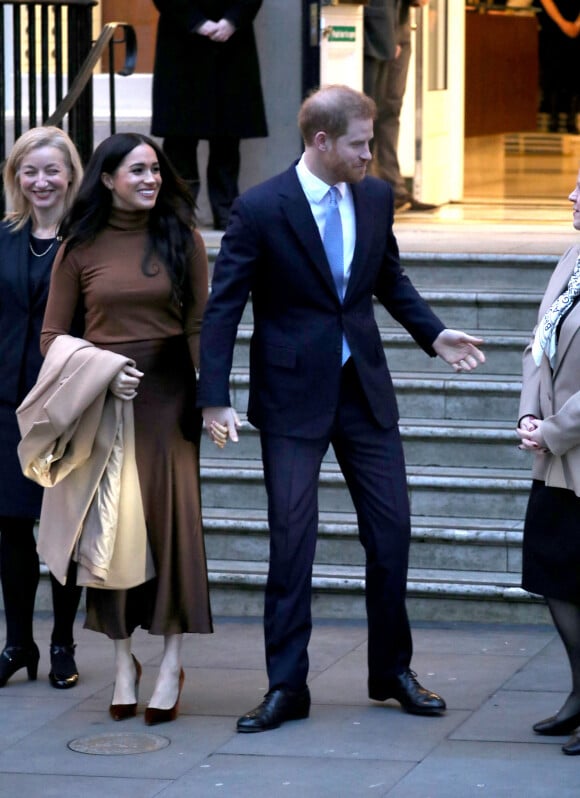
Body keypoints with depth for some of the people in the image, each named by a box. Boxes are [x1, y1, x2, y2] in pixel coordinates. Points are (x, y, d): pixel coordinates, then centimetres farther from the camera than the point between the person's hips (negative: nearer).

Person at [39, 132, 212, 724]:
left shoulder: (181, 238, 3)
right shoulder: (80, 247, 3)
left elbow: (199, 326, 3)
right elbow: (52, 334, 6)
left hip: (167, 390, -1)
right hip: (102, 395, 1)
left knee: (171, 516, -7)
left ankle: (171, 665, -2)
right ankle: (123, 664, 12)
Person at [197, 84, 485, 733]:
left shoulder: (375, 197, 3)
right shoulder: (260, 210, -12)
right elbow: (222, 308, -10)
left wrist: (433, 333, 5)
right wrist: (215, 400, -15)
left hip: (365, 387, 5)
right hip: (294, 394, -5)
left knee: (391, 528, 7)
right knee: (291, 539, -2)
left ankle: (392, 671, 23)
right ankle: (286, 687, 8)